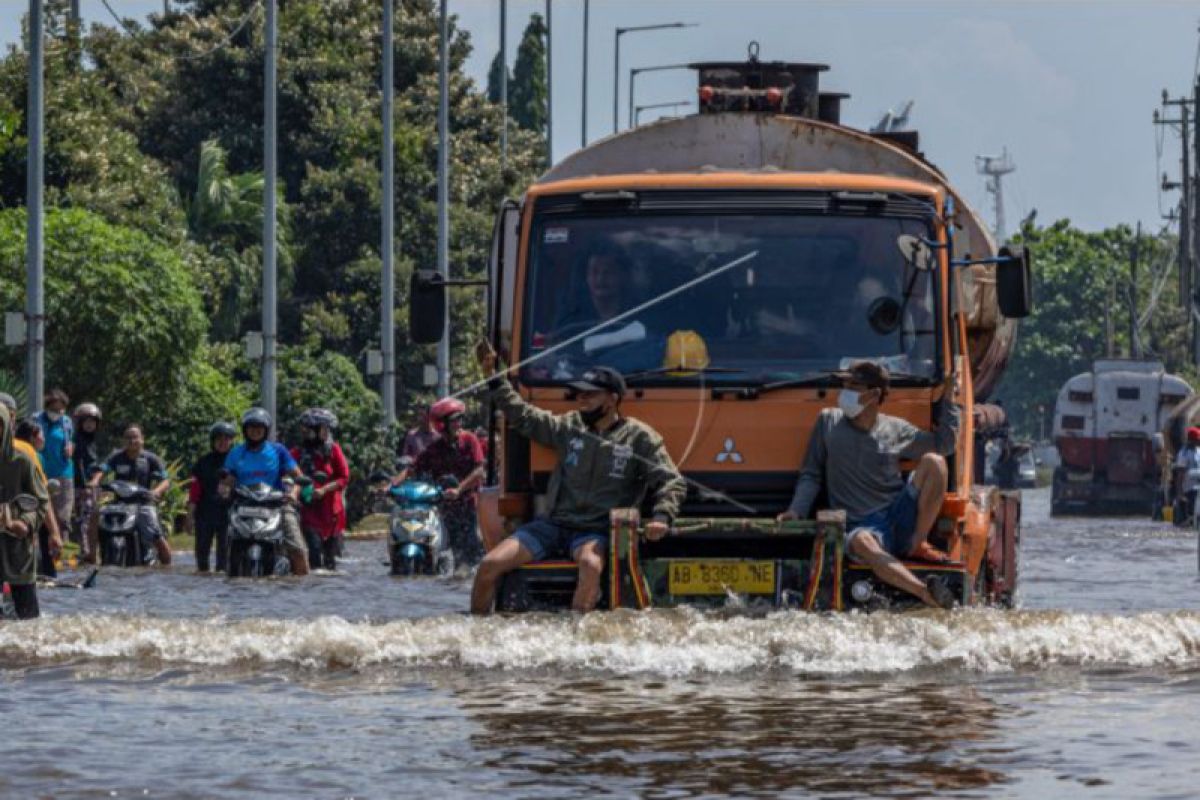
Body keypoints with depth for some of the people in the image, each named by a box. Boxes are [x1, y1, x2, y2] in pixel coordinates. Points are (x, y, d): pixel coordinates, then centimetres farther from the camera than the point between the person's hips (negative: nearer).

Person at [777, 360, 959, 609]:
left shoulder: (896, 430, 11)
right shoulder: (829, 422, 10)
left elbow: (945, 443, 17)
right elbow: (810, 475, 12)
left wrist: (946, 399, 15)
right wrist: (796, 512, -2)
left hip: (901, 518, 2)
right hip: (861, 525, -2)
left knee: (933, 461, -17)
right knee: (861, 542, -41)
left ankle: (917, 545, -12)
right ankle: (927, 594, -58)